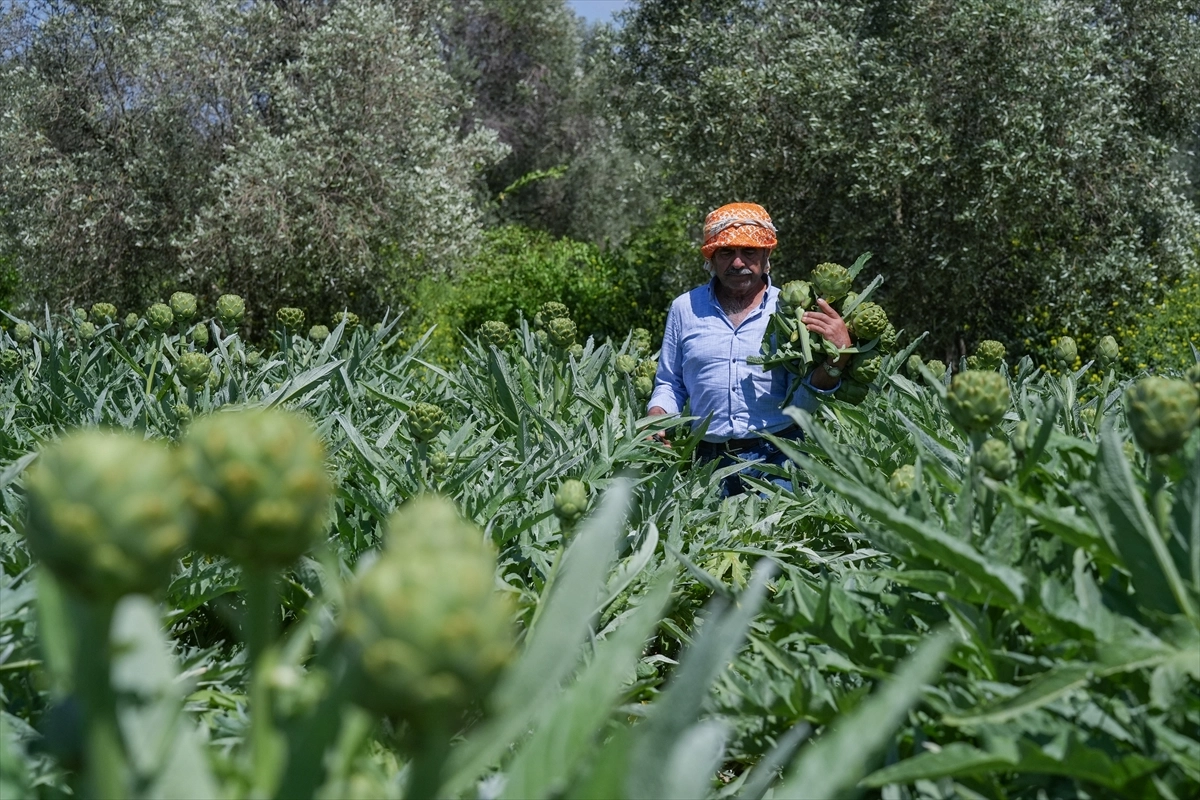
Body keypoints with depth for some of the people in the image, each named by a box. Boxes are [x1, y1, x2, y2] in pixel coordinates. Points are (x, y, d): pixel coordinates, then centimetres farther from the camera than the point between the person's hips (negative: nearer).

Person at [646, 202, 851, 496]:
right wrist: (656, 420, -2)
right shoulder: (685, 308, 8)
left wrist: (836, 359, -20)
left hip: (778, 460, -2)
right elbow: (670, 384, 18)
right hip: (710, 460, 2)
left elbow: (802, 402, -4)